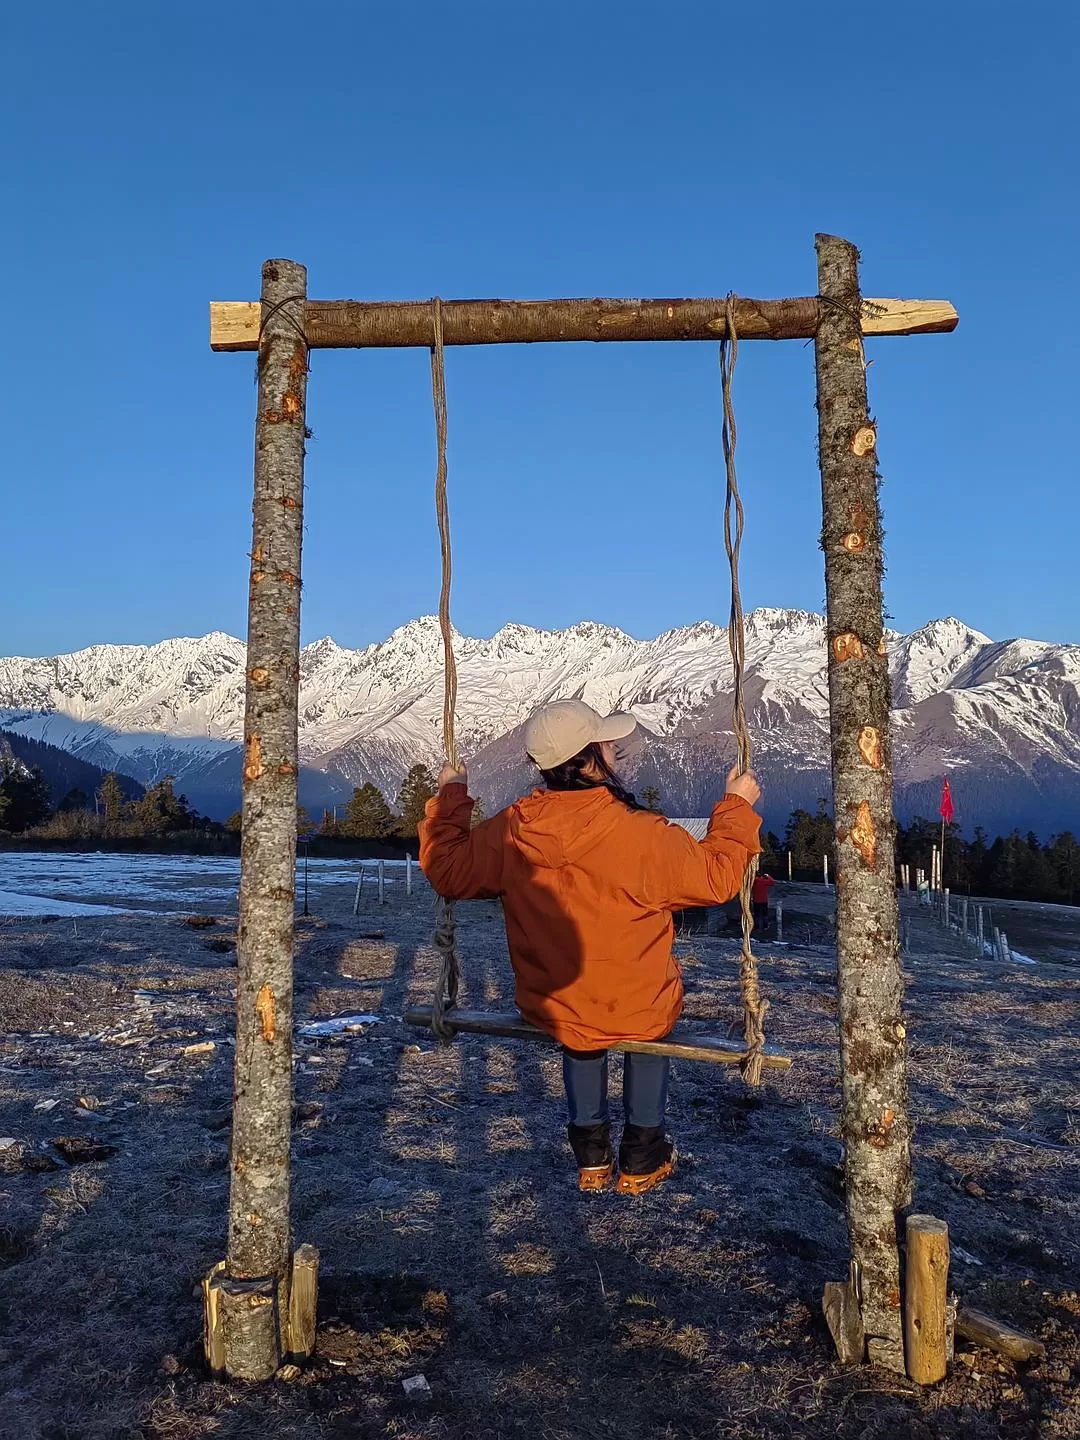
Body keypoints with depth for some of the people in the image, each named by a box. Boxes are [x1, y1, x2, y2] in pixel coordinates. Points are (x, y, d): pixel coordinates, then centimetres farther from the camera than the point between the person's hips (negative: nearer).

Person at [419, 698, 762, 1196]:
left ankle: (590, 1153, 42)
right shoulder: (645, 836, -26)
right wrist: (737, 806, 3)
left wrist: (450, 797, 14)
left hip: (550, 1012, 3)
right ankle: (643, 1156, 37)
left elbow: (446, 868, 2)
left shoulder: (508, 832, -16)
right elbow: (717, 876, -11)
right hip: (640, 1014, -2)